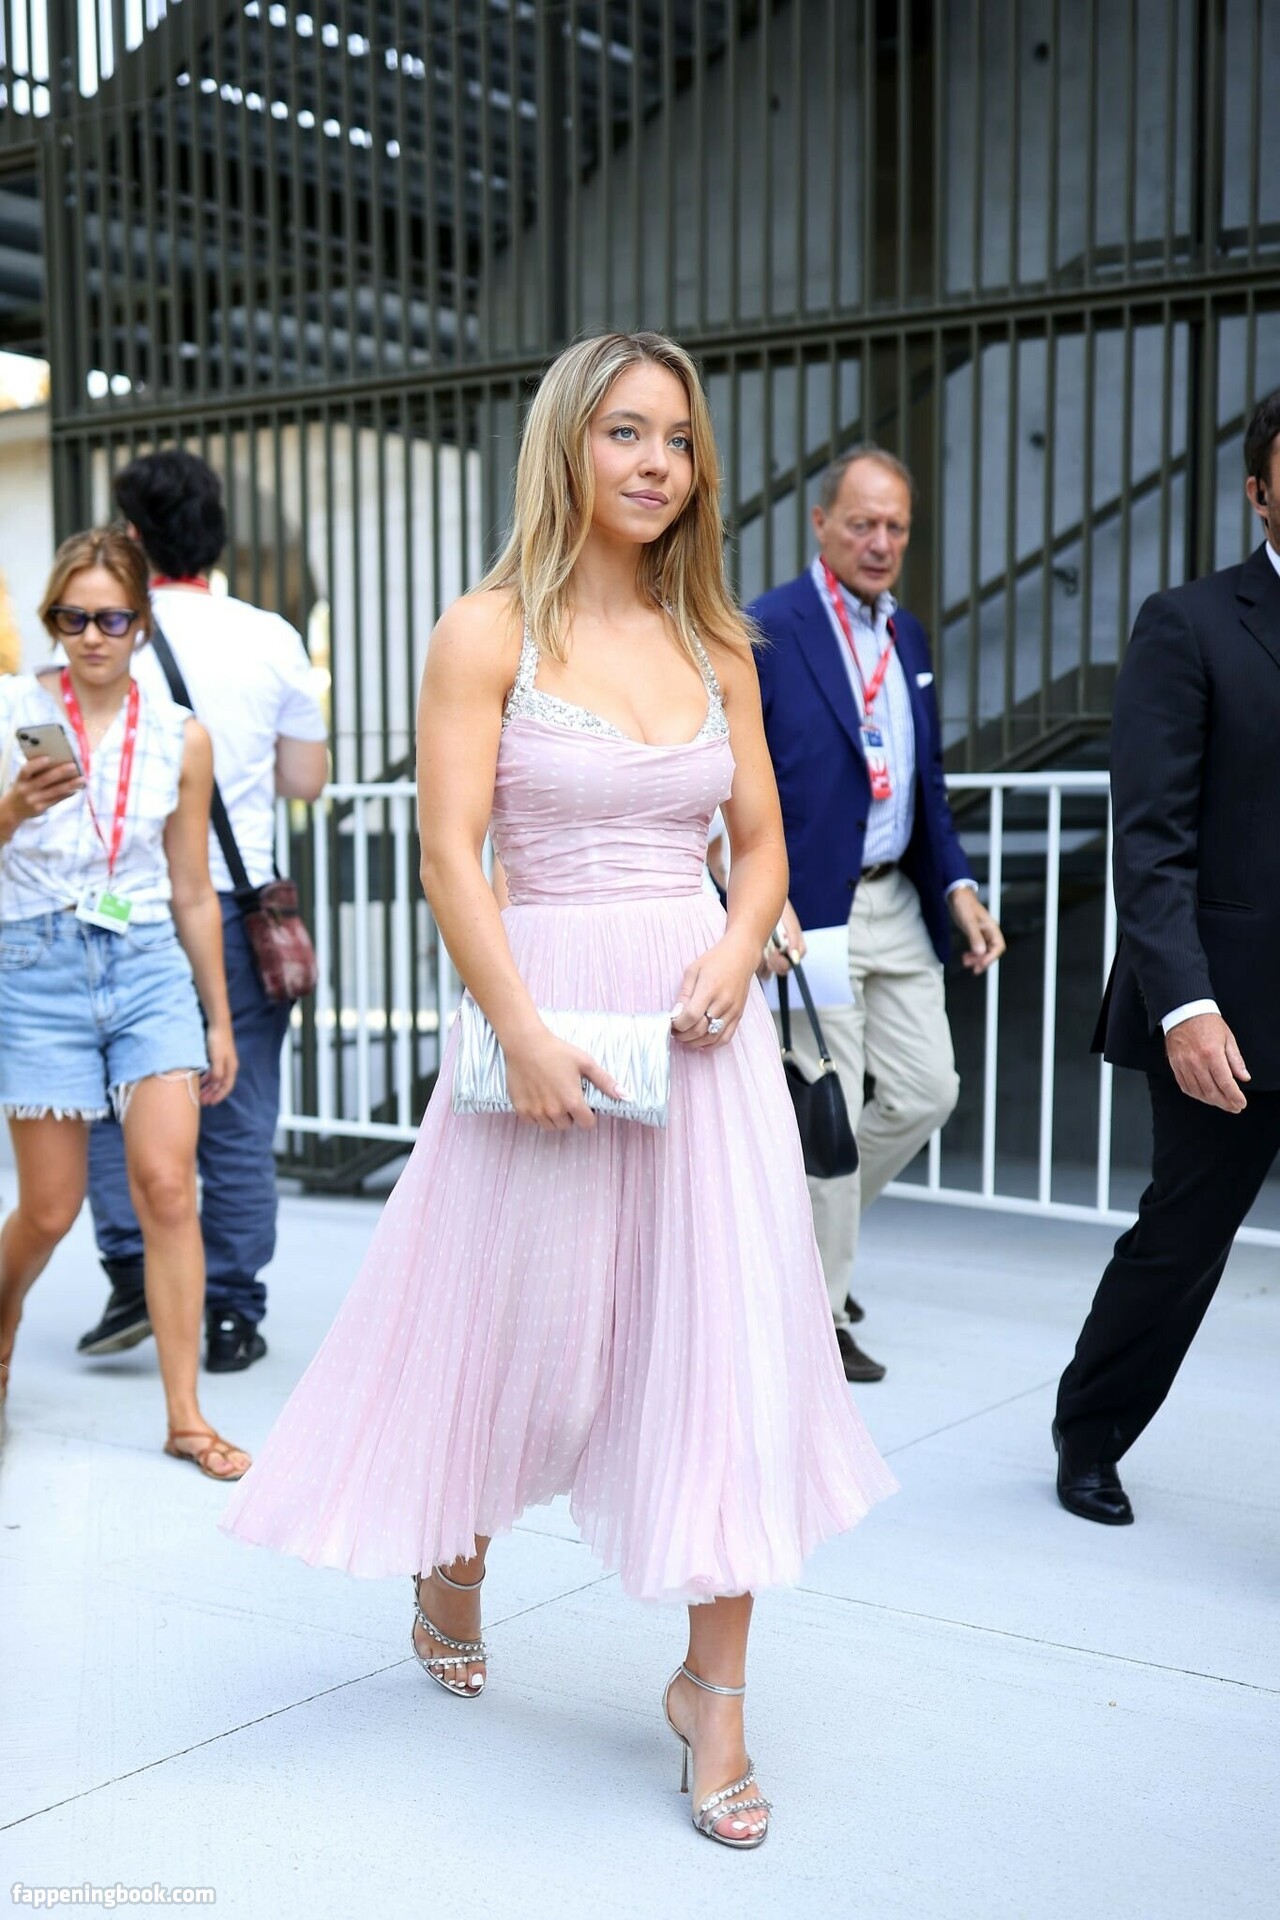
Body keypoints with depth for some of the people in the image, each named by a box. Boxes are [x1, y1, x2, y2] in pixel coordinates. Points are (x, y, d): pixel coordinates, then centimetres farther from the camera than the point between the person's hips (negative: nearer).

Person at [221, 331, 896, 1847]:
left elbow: (763, 842, 13)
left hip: (700, 1019, 4)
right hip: (546, 1008, -3)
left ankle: (714, 1683, 13)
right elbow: (450, 852, -10)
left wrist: (736, 951, -7)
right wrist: (524, 1029, -18)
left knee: (726, 1329, 0)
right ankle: (449, 1580, 40)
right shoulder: (491, 632, -3)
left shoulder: (717, 644, 10)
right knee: (517, 1314, 10)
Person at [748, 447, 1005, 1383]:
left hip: (897, 903, 7)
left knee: (926, 1091, 10)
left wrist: (957, 885, 7)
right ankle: (819, 1311, 16)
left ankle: (804, 1227, 32)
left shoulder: (910, 636, 13)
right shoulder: (765, 630, -10)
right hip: (811, 911, -7)